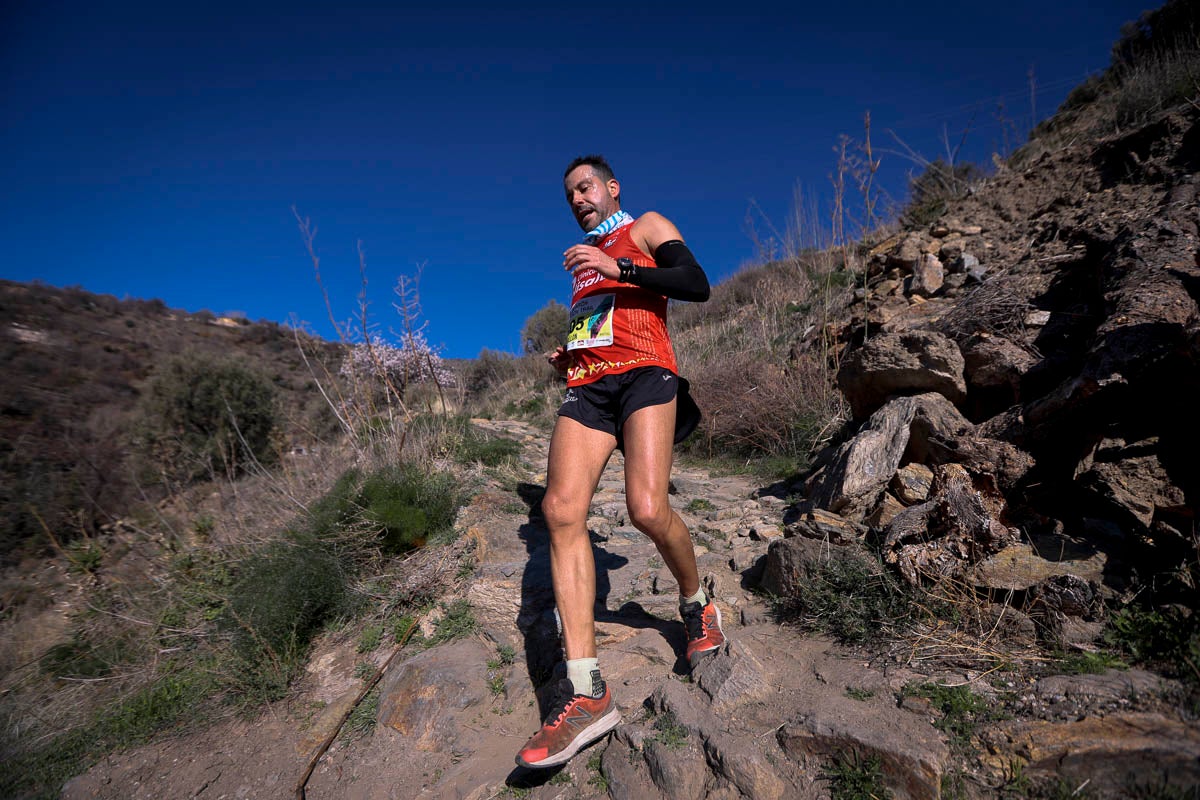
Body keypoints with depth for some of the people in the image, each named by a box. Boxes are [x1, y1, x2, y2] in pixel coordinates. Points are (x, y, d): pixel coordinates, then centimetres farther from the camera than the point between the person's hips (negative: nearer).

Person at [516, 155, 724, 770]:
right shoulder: (584, 257, 34)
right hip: (588, 387, 6)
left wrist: (619, 268, -10)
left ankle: (696, 605, 9)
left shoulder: (646, 229, 15)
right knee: (561, 509, -18)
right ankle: (585, 691, -17)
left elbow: (697, 285, -2)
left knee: (648, 510, -25)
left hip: (643, 373, -5)